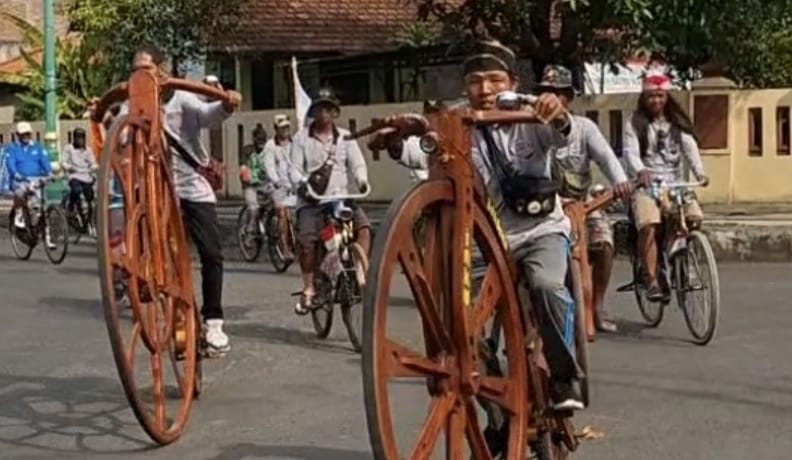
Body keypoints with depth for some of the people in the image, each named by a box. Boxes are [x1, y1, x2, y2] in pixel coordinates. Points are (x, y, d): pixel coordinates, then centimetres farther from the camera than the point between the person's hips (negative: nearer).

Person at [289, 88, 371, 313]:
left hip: (341, 197, 2)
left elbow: (357, 163, 4)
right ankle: (308, 288, -6)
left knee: (363, 226, -24)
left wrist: (362, 180, -18)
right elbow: (295, 168, -2)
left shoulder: (345, 137, 11)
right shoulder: (302, 138, 6)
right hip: (311, 200, -1)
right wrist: (301, 183, -24)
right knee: (307, 240, -20)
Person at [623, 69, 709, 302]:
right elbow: (630, 151, -11)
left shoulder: (678, 123, 13)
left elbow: (690, 147, -2)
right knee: (649, 225, -28)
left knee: (694, 217, -20)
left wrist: (700, 173, -21)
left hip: (675, 182, 3)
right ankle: (652, 281, -25)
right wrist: (640, 171, -33)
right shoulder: (635, 123, 4)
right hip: (646, 184, -3)